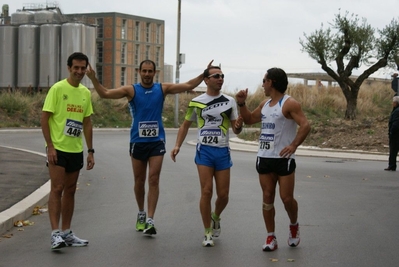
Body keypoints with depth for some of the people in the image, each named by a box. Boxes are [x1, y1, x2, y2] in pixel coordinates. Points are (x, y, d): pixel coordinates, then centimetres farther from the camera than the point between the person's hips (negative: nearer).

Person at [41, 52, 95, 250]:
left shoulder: (86, 93, 10)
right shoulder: (58, 89, -9)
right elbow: (44, 118, -10)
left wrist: (90, 150, 11)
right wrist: (50, 146, -16)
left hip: (76, 150, 6)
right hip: (58, 148, -6)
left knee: (70, 191, 10)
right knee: (57, 189, -9)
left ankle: (66, 232, 17)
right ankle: (55, 234, -8)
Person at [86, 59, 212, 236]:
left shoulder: (163, 89, 4)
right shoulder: (131, 90, -1)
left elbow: (189, 85, 4)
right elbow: (105, 93, -10)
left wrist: (204, 74, -6)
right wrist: (93, 79, -24)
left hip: (157, 141, 0)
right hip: (137, 142, 0)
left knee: (154, 180, -8)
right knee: (139, 180, 10)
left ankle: (150, 220, -8)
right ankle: (141, 213, 31)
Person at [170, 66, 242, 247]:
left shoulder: (229, 101, 4)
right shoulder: (196, 102, 2)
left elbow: (236, 130, 4)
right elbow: (185, 125, 12)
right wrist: (177, 145, 0)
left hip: (223, 151, 2)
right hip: (204, 150, -1)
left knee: (223, 194, 3)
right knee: (207, 191, -9)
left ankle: (215, 217, 36)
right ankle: (208, 233, 4)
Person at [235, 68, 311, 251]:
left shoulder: (289, 104, -11)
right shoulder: (264, 104, 13)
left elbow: (305, 125, -19)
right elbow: (249, 120, 26)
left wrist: (294, 145, -28)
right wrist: (241, 104, 12)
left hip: (284, 159, -7)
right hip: (264, 158, 7)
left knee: (287, 198, -4)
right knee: (267, 198, 5)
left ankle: (294, 226, 25)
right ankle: (271, 237, 10)